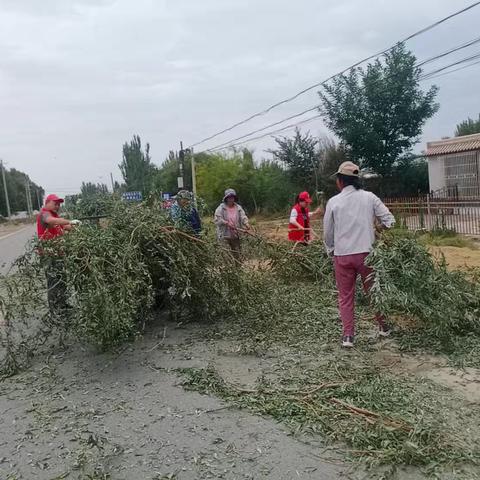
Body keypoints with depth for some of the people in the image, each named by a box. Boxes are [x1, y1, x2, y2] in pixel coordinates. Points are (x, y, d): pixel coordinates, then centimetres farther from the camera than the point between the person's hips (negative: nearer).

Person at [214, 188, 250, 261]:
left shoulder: (238, 208, 8)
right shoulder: (221, 208, -3)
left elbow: (243, 217, -2)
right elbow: (217, 219, -11)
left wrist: (246, 223, -23)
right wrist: (227, 223, -23)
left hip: (236, 236, 4)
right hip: (224, 236, -4)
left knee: (238, 255, 10)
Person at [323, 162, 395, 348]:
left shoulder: (333, 202, -2)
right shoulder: (369, 197, 0)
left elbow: (328, 232, 4)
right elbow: (388, 219, -2)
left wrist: (330, 250, 20)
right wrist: (376, 229, 16)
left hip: (342, 255, -1)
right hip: (366, 252, 1)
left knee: (345, 296, 9)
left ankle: (348, 335, 9)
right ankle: (383, 326, 31)